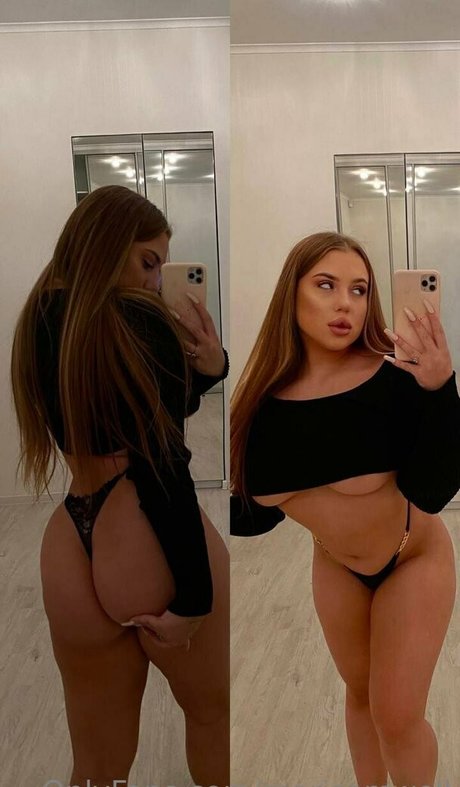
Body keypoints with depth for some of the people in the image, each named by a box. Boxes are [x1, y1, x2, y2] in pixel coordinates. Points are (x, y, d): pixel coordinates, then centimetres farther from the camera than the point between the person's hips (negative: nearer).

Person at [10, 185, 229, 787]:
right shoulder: (137, 318, -11)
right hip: (149, 547, -6)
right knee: (212, 715, 20)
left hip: (70, 555, 7)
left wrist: (207, 369, 4)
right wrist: (194, 597, -14)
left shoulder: (38, 324, 12)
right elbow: (160, 462, -17)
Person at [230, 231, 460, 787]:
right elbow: (258, 512, -7)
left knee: (396, 714, 4)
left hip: (413, 561, -3)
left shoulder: (394, 380, -28)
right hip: (335, 566, 4)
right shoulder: (264, 398, -17)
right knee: (359, 693, 23)